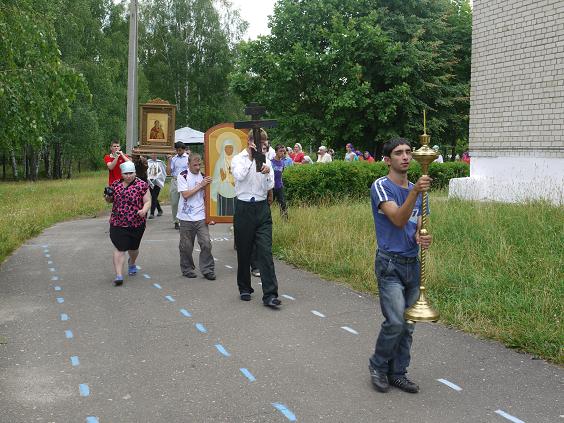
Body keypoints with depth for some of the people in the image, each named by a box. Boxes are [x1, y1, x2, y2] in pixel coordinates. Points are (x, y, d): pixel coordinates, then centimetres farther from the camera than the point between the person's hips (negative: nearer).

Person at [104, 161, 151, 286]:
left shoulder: (142, 185, -5)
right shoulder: (116, 184, 6)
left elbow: (148, 201, -6)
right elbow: (111, 200, 18)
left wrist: (144, 210, -27)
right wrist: (108, 198, -5)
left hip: (136, 224, -1)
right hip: (118, 223, 1)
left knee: (133, 247, 17)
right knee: (120, 248, -9)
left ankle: (132, 263, 49)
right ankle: (119, 275, -10)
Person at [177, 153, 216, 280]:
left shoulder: (203, 177, 9)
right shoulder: (183, 176, -4)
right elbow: (185, 194, -14)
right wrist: (200, 185, -13)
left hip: (201, 217, 3)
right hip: (186, 217, -3)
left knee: (206, 243, -5)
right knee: (186, 246, 7)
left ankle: (207, 270, 5)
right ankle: (187, 269, 23)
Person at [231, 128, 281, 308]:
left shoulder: (265, 160, 9)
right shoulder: (239, 159, 0)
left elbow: (269, 187, 4)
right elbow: (239, 176, -20)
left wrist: (267, 173, -15)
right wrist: (250, 157, -16)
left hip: (262, 208, 2)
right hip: (244, 208, -2)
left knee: (265, 251, -7)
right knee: (244, 251, 8)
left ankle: (270, 295, -10)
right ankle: (245, 288, 26)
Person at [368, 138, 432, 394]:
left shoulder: (416, 189, 12)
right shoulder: (381, 186, -9)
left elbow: (418, 227, 12)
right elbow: (398, 219, -22)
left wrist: (421, 238, -12)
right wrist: (415, 192, -34)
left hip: (413, 264, 7)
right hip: (390, 264, -6)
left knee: (407, 325, 8)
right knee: (395, 322, -14)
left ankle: (397, 373, 20)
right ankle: (378, 365, 10)